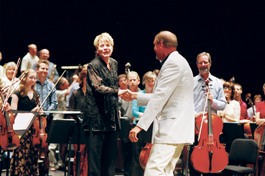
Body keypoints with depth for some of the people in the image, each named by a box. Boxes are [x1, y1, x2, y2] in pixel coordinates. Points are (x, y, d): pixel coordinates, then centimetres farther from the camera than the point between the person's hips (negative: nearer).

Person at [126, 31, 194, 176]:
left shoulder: (174, 63, -11)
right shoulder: (175, 62, 22)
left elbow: (160, 98, -19)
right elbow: (161, 97, 29)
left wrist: (140, 125, -21)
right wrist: (135, 96, 31)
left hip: (171, 129, -11)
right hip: (174, 130, 11)